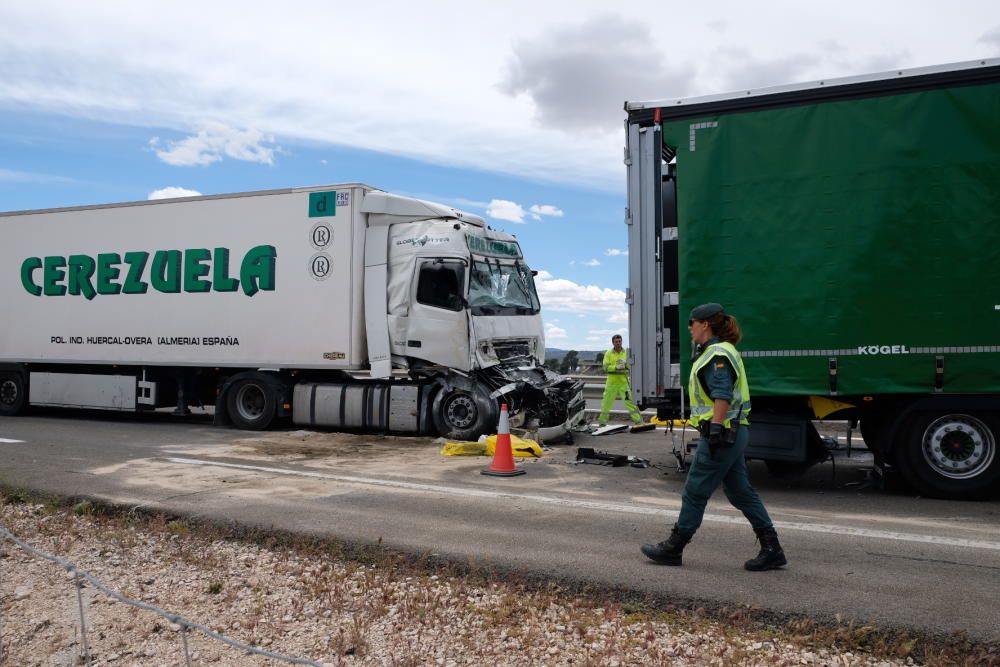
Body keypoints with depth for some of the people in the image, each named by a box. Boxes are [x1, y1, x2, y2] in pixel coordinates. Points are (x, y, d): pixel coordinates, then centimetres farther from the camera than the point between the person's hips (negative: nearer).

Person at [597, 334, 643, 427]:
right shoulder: (608, 353, 2)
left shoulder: (626, 352, 4)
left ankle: (638, 420, -7)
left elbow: (631, 365, -2)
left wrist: (625, 363, -22)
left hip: (623, 382, -1)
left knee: (629, 400, -10)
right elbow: (606, 367, -8)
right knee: (606, 402, 8)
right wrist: (616, 367, -22)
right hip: (612, 382, 1)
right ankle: (602, 421, 23)